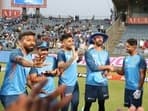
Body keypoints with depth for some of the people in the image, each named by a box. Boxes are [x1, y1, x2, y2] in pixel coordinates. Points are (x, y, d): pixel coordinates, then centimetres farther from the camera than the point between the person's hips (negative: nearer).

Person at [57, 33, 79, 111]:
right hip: (65, 84, -7)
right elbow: (61, 68, -24)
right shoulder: (61, 53, -14)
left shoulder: (73, 51, 7)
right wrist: (72, 58, -29)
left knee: (75, 103, 18)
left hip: (74, 82, 7)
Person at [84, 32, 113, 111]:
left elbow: (107, 67, 15)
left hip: (103, 83, 5)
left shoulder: (105, 53, 12)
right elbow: (93, 67, -14)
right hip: (91, 83, -5)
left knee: (102, 105, 13)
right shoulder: (89, 52, -5)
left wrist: (106, 71, -8)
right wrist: (107, 67, -5)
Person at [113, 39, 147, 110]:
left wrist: (139, 89, -16)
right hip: (128, 88, 6)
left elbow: (142, 75, -12)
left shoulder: (140, 59, -11)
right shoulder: (126, 58, 9)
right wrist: (116, 69, -7)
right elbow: (123, 72, 13)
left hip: (136, 89, -6)